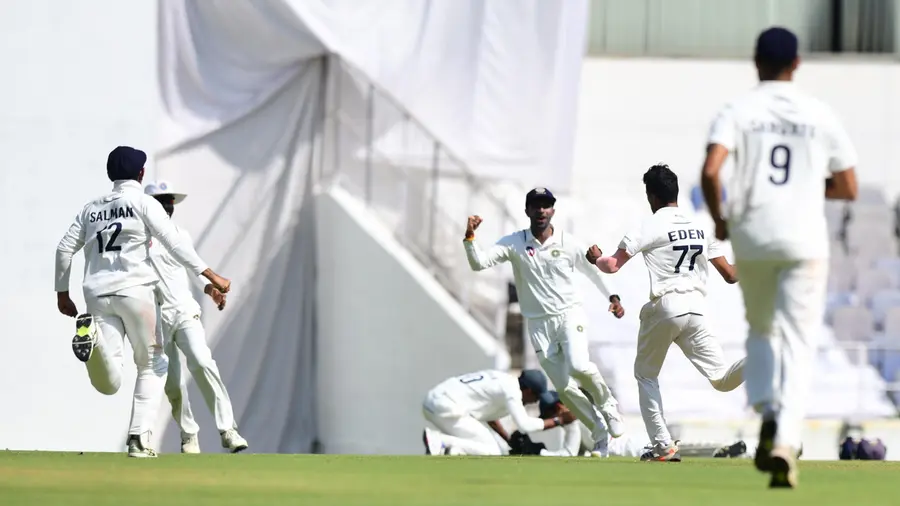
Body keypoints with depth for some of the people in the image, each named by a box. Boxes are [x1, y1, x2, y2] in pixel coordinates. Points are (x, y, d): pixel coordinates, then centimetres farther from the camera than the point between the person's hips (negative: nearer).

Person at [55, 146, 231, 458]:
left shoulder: (91, 209, 19)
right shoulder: (143, 203, 5)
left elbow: (65, 248, 15)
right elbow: (174, 244, -6)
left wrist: (62, 293, 21)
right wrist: (210, 276, -9)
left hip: (97, 295, 3)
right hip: (135, 290, -3)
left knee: (109, 384, -5)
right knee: (152, 366, 13)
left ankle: (93, 336, -33)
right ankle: (139, 438, -2)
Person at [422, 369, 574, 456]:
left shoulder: (503, 380, 19)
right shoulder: (511, 389, -10)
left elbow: (489, 416, 29)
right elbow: (525, 425, -15)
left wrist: (510, 440, 24)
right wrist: (559, 421, -6)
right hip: (447, 408, -10)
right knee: (492, 453, -5)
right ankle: (441, 442, -20)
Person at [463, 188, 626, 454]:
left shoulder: (569, 243, -2)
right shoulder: (514, 243, -3)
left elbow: (593, 270, 15)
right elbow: (478, 263, -13)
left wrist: (612, 296, 18)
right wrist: (470, 237, -28)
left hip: (570, 315, -2)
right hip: (539, 325, 2)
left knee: (579, 366, -27)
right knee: (564, 387, 0)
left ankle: (608, 404, 2)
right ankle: (599, 430, 18)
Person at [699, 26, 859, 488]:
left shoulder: (737, 112, -1)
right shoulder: (821, 116, 3)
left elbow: (710, 172, -16)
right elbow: (848, 189, 5)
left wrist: (719, 220, 1)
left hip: (751, 237, 1)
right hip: (805, 242, -1)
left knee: (760, 330, 23)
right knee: (797, 345, 0)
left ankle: (767, 414, -1)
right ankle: (785, 441, -18)